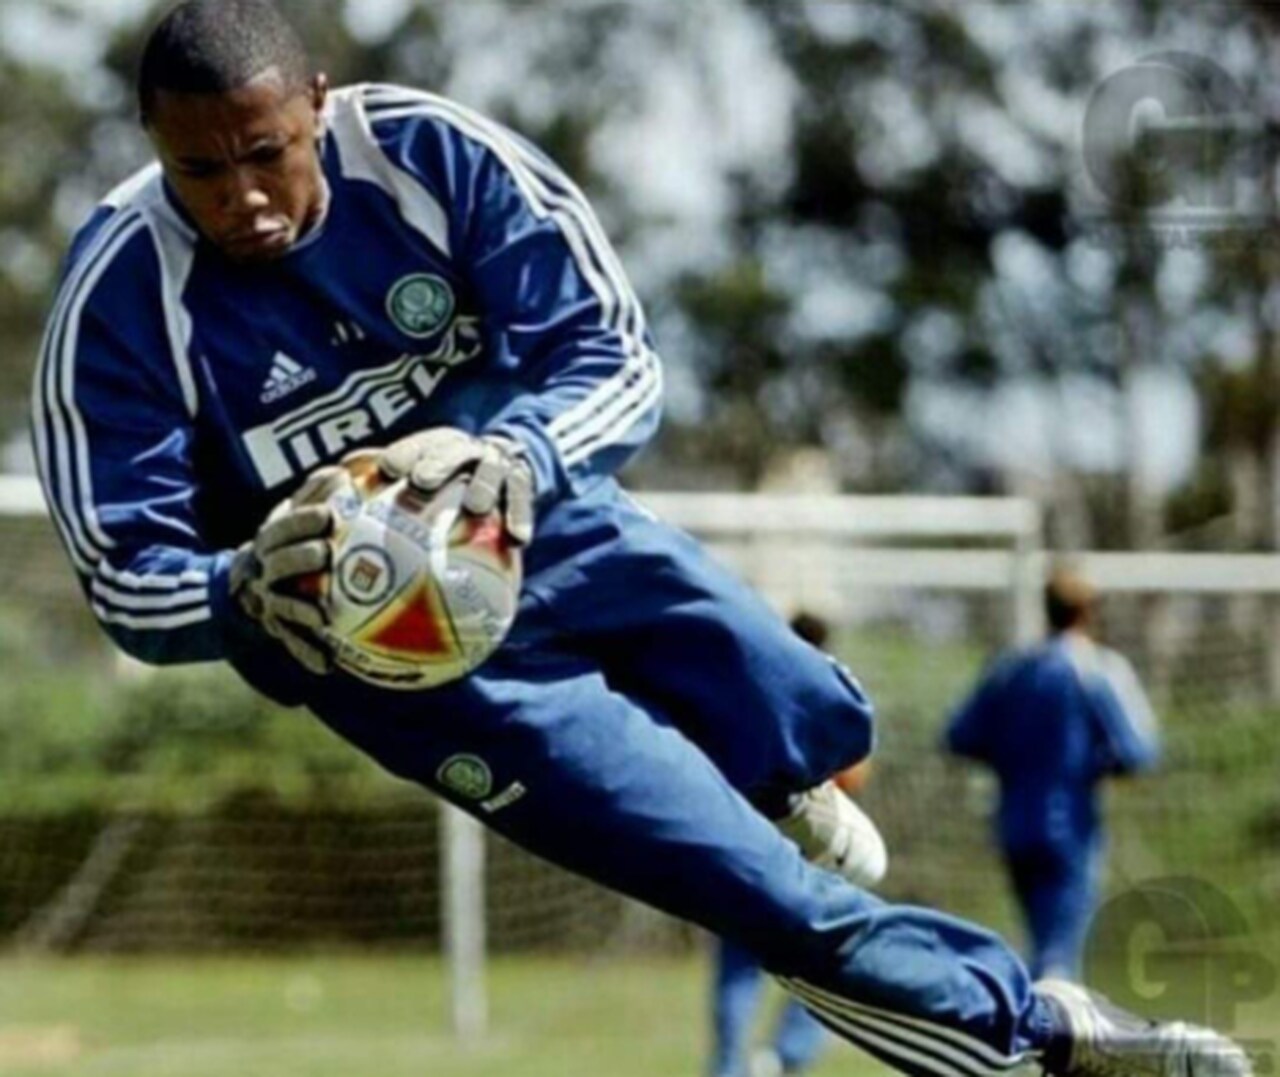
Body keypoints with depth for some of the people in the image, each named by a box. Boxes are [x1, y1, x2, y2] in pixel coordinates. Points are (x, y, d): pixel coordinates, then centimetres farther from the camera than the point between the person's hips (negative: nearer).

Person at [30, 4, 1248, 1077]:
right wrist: (248, 589, -39)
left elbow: (616, 361, -15)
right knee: (734, 862, -13)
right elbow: (128, 585, -16)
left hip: (540, 524, 3)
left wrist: (512, 458, -37)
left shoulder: (428, 151, -17)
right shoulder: (119, 296, -21)